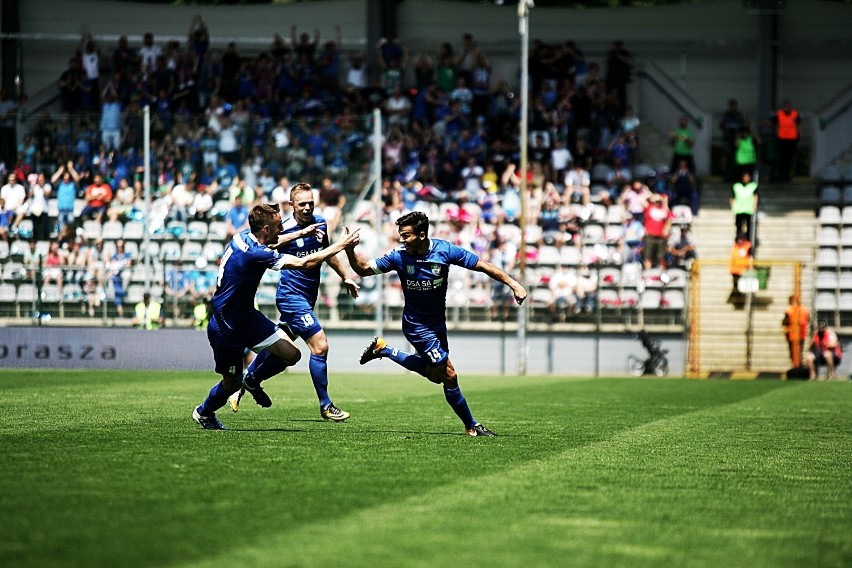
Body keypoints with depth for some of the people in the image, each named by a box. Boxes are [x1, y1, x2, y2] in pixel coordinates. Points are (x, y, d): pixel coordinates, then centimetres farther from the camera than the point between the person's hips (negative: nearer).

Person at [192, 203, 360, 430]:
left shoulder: (243, 236, -4)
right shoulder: (255, 254, -31)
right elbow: (303, 263, -29)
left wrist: (302, 233, 22)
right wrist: (340, 246, -21)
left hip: (247, 316, 9)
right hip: (227, 328, -9)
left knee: (291, 355, -3)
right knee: (231, 384, 9)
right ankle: (203, 412, 39)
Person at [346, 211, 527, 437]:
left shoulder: (445, 250, -15)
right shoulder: (399, 256, -17)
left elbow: (482, 266, -10)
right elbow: (363, 269, -8)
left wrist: (513, 284, -15)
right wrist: (350, 251, -26)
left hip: (438, 323, 5)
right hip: (417, 326, -5)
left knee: (435, 374, 21)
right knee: (449, 375, -10)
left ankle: (383, 349, 31)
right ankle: (471, 426, 5)